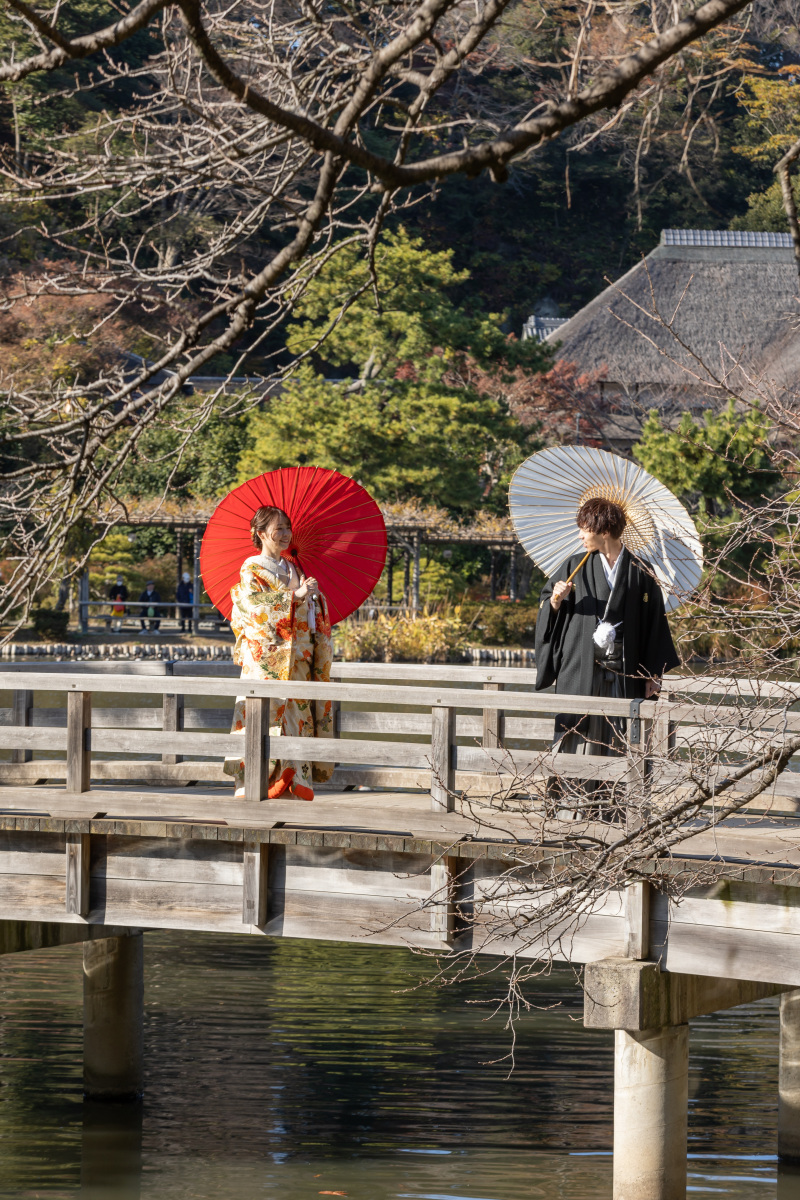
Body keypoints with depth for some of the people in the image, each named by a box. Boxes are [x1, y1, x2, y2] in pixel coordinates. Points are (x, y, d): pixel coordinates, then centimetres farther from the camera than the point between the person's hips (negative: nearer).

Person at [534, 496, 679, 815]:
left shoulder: (640, 572, 4)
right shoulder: (576, 567, 7)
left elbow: (654, 622, 5)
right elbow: (546, 604, 14)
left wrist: (654, 673, 1)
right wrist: (556, 600, -11)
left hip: (623, 671, 0)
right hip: (581, 667, 0)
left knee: (617, 740, -2)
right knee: (579, 734, -4)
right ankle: (571, 804, -2)